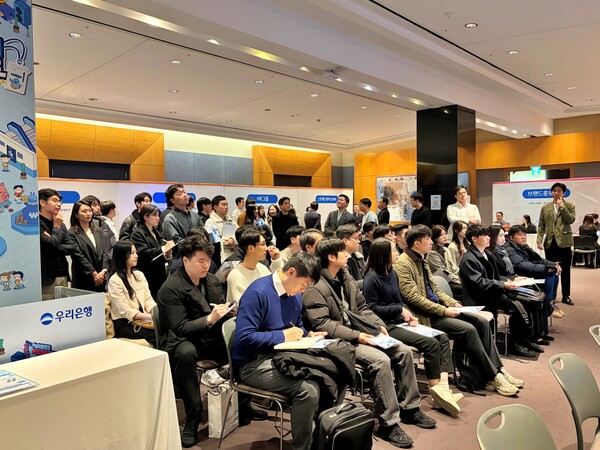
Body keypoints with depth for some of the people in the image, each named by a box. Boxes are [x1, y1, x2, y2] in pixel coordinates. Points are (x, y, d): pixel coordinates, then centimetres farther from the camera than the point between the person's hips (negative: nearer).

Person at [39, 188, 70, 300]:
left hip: (63, 276, 7)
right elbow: (52, 244, -20)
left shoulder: (60, 224, 15)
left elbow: (69, 248, 9)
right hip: (46, 278, -7)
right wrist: (56, 227, -4)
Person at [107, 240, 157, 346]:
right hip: (123, 324, -6)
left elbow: (148, 300, 9)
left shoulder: (139, 275, 12)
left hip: (142, 319, 6)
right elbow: (126, 312, -14)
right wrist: (152, 317, -22)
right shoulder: (115, 281, -9)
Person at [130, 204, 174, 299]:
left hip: (160, 277, 6)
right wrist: (163, 249, -20)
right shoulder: (138, 233, -4)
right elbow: (143, 254, -17)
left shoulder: (157, 233, 17)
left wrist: (167, 255, -2)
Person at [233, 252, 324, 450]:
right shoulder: (258, 292, -19)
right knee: (309, 389, -26)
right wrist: (283, 336, -19)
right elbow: (243, 338, -24)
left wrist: (308, 335, -1)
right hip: (254, 363, -7)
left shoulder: (294, 294, 6)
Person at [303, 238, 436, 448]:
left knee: (404, 351, -2)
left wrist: (378, 324, -1)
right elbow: (321, 324, -23)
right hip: (338, 342, -9)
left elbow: (362, 307, 16)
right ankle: (388, 423, -17)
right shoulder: (315, 288, -16)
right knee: (381, 359, -29)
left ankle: (409, 407, 12)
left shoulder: (345, 277, 10)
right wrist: (355, 335, -25)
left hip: (358, 332, 9)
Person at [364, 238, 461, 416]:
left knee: (442, 338, -8)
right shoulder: (372, 278, -12)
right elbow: (372, 308, -14)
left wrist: (409, 314, 1)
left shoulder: (392, 273, 14)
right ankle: (436, 389, -6)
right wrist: (399, 310, -12)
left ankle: (443, 385, -17)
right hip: (386, 326, -9)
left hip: (400, 321, 9)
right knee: (431, 343, -21)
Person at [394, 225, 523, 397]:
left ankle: (498, 369, 1)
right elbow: (413, 298, -21)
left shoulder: (422, 260, 15)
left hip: (438, 308, 9)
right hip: (426, 317, -9)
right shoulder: (403, 265, -14)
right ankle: (492, 378, -9)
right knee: (468, 329, -22)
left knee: (482, 322, -3)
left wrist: (453, 303, 5)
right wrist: (443, 311, -20)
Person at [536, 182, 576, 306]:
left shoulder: (569, 206, 5)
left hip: (563, 242, -2)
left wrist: (562, 206, -13)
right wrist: (539, 240, -3)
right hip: (550, 242, 2)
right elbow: (541, 226, 7)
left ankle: (566, 296, 11)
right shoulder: (545, 208, 10)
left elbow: (571, 220, -12)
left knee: (565, 270, 3)